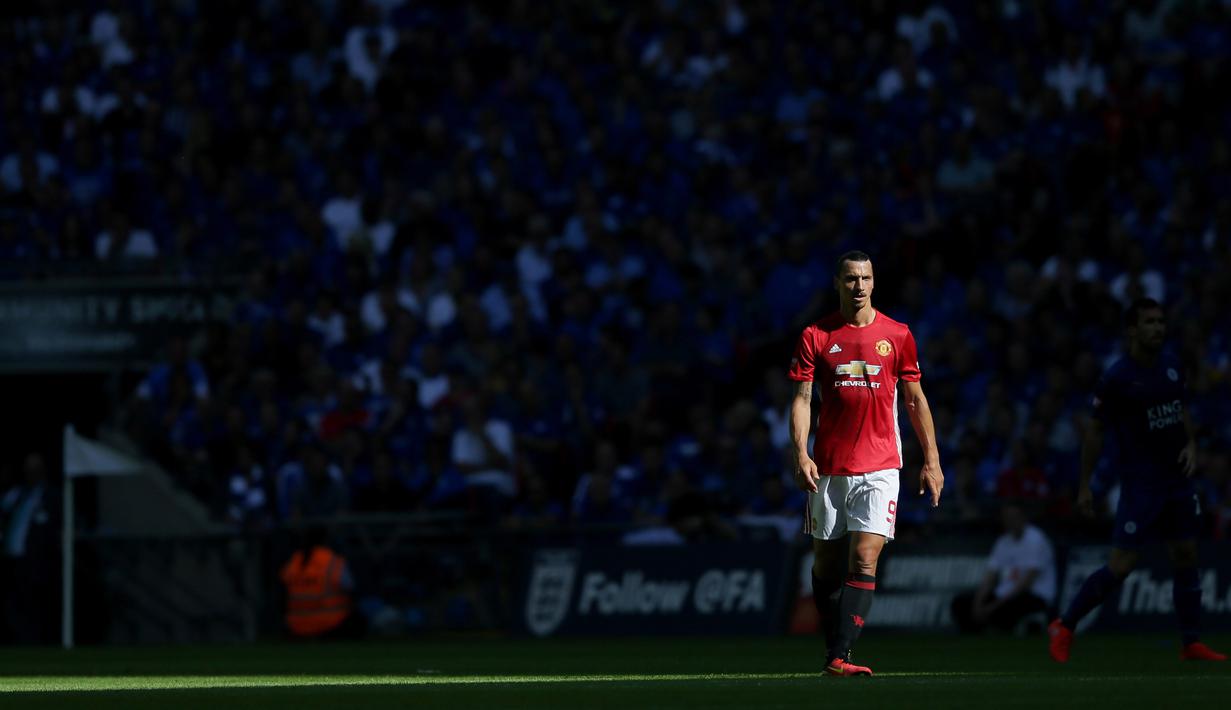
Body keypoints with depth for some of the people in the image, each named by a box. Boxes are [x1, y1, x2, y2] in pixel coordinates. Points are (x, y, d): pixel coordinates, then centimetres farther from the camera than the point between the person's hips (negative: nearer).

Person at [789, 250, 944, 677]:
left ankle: (840, 658, -20)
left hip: (879, 469, -1)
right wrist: (801, 454, -14)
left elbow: (915, 400, 11)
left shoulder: (896, 335, 5)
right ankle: (834, 650, 21)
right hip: (828, 469, 1)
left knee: (864, 562, -14)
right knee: (825, 564, 7)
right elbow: (802, 399, 0)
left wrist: (932, 461, 6)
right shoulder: (816, 336, 4)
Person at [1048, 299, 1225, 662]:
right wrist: (1085, 486, -6)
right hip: (1140, 483, -6)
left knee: (1186, 557, 6)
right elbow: (1095, 430, -6)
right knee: (1121, 565, -8)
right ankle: (1064, 627, 6)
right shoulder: (1117, 377, -13)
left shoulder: (1171, 367, 5)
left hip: (1177, 479, 6)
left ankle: (1191, 643, 14)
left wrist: (1190, 445, 0)